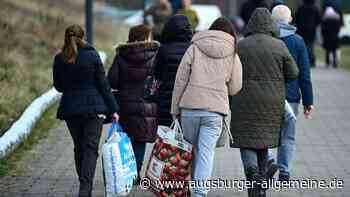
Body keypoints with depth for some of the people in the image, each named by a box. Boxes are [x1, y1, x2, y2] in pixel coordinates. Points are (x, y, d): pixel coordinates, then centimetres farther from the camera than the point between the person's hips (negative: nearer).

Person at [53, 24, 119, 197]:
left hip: (70, 108, 3)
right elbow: (103, 84, -6)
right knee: (91, 148, -2)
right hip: (93, 107, -3)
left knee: (79, 148, 15)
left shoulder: (59, 59, -1)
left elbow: (58, 86, 9)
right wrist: (113, 109, 0)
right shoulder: (92, 56, -7)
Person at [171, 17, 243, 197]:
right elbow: (235, 88, 8)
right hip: (215, 111, -1)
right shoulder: (233, 55, 6)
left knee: (191, 148, 16)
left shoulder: (194, 48, 5)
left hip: (189, 107, 1)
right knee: (206, 151, -2)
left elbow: (180, 80, 3)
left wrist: (175, 109, 8)